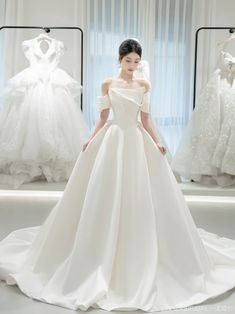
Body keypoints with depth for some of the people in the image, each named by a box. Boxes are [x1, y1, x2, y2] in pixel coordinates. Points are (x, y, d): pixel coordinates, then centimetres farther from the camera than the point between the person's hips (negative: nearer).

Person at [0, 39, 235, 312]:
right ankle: (102, 257, 14)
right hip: (113, 139, -2)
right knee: (107, 197, -1)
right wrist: (91, 139, -6)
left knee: (142, 197, 2)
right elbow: (103, 117, 6)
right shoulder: (108, 84, 6)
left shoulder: (144, 85, 11)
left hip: (138, 141, 2)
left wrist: (157, 142, 1)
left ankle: (142, 257, 20)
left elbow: (145, 119, 11)